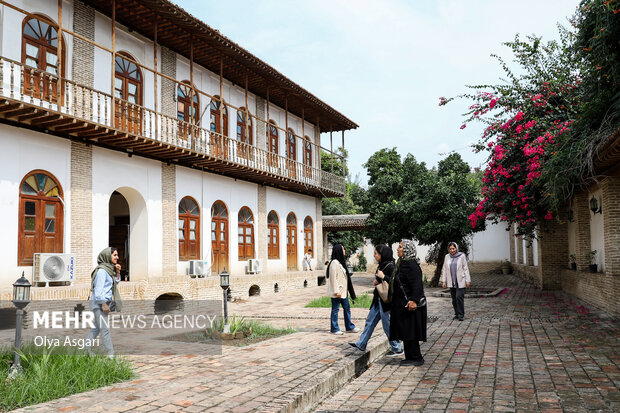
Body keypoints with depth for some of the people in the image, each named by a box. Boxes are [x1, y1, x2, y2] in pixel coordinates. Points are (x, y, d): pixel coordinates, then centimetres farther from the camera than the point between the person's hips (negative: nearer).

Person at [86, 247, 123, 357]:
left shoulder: (109, 269, 13)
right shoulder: (102, 270, -16)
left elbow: (115, 283, 21)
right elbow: (98, 289, -19)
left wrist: (117, 272, 6)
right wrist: (103, 304, -21)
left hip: (104, 302, 10)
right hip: (99, 302, -10)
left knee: (96, 328, 16)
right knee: (105, 329, -7)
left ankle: (86, 349, 26)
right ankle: (110, 354, -4)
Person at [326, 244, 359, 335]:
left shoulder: (341, 262, 15)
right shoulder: (334, 262, -16)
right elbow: (333, 278, -19)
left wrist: (344, 290, 18)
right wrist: (336, 291, -21)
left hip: (343, 290, 10)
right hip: (337, 292, -10)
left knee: (347, 308, 14)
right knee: (335, 309, 1)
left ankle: (349, 327, 23)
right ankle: (334, 329, 10)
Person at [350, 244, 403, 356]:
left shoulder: (390, 266, -16)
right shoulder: (381, 265, 11)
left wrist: (383, 277, -23)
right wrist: (376, 281, 5)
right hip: (379, 300, 10)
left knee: (387, 324, -1)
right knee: (370, 321, 14)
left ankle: (397, 348, 12)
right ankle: (361, 344, 22)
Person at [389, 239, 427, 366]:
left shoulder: (411, 264, -17)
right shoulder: (402, 263, 13)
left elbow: (417, 284, -25)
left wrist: (413, 300, -32)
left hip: (409, 304, -10)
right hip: (402, 304, 10)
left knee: (410, 332, -4)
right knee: (406, 332, 13)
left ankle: (416, 358, 6)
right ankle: (411, 357, 21)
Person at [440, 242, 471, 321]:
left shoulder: (461, 256, -2)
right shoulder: (447, 257, 8)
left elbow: (466, 269, -1)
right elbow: (444, 269, 11)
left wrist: (468, 280, -5)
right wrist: (444, 281, 7)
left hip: (460, 281, -4)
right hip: (451, 282, 4)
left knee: (459, 297, -12)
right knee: (454, 299, 7)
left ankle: (461, 315, -3)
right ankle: (457, 314, 17)